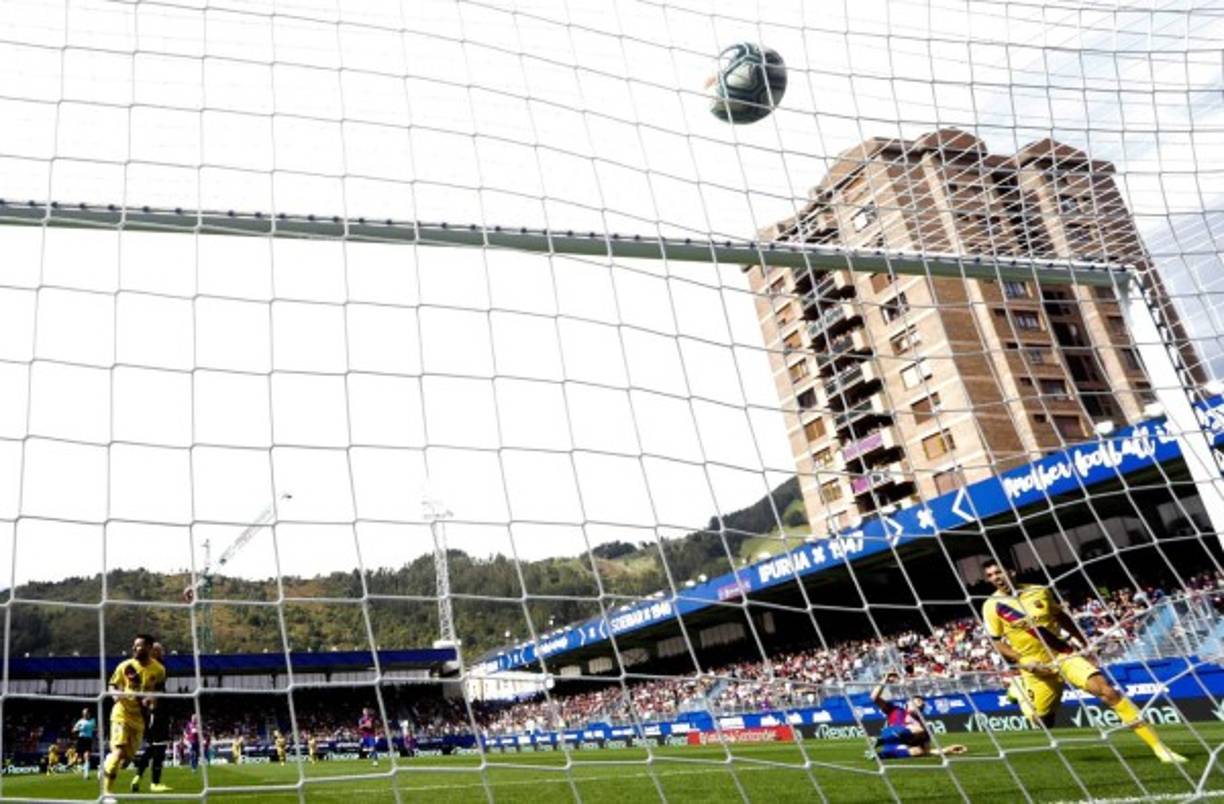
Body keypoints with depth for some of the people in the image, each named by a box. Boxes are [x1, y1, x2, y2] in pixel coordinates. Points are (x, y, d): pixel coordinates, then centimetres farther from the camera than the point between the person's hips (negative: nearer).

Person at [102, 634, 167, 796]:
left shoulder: (158, 669, -4)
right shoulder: (125, 666, -10)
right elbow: (113, 685, 2)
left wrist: (154, 698, -9)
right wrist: (116, 694, -19)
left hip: (139, 717, 3)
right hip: (122, 713, -3)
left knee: (129, 756, 8)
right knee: (119, 752, -17)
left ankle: (108, 764, 42)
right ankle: (107, 790, -3)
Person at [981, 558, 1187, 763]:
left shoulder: (1039, 592, -2)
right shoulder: (992, 606, -10)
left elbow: (1063, 617, 14)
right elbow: (998, 644, -4)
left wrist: (1084, 644, 10)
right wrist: (1023, 662, -17)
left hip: (1065, 654, 1)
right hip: (1037, 667, -1)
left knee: (1107, 691, -18)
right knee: (1043, 723, 5)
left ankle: (1158, 746, -12)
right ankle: (1018, 691, 35)